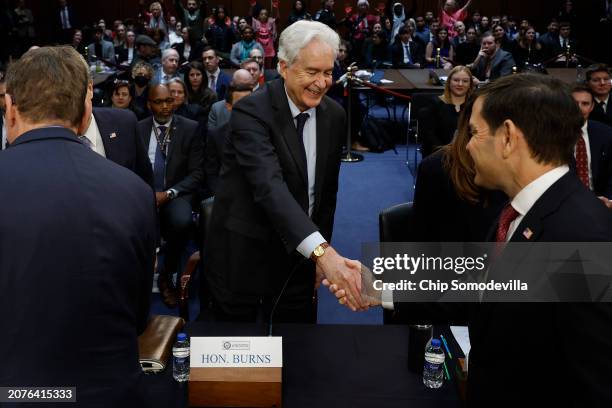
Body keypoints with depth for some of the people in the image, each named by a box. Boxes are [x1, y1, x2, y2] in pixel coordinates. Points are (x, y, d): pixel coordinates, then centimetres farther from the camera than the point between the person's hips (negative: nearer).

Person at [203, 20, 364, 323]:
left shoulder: (334, 115, 0)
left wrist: (323, 256, 9)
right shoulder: (251, 112, -19)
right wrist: (322, 251, -47)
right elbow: (269, 186, -35)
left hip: (297, 256, 5)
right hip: (242, 258, -5)